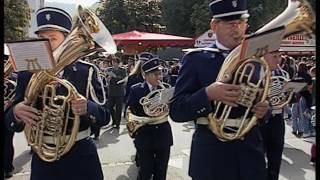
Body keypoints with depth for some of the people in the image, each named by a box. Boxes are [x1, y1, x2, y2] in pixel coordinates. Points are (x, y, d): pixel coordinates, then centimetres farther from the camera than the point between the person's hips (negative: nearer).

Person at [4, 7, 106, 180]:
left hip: (81, 155, -1)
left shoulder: (87, 70, -6)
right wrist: (16, 113, -24)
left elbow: (103, 114, -7)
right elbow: (12, 123, -1)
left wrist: (87, 107, -28)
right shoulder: (26, 74, -2)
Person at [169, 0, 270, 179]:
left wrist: (264, 108, -9)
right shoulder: (195, 59, -7)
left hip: (251, 154, 4)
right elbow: (176, 111, -11)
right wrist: (208, 94, -27)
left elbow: (263, 100, 14)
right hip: (212, 158, -3)